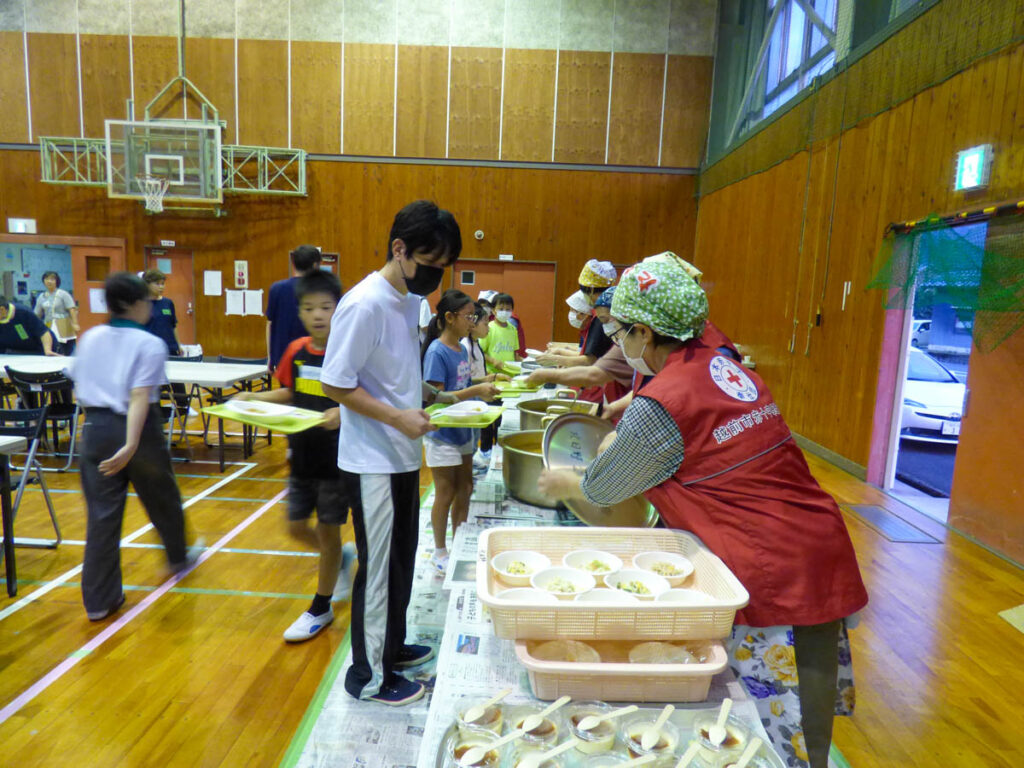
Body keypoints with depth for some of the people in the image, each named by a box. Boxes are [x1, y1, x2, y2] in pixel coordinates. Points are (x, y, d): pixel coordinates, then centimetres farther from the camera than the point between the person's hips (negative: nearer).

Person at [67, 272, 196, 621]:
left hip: (96, 428, 4)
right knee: (161, 498, 19)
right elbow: (140, 397, -22)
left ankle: (99, 600, 13)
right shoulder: (150, 344, -11)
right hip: (137, 429, -4)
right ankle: (178, 557, 43)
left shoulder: (90, 338, 6)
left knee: (101, 514, 7)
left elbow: (78, 388, 12)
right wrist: (131, 445, -28)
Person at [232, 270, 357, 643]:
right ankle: (343, 557, 42)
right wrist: (253, 398, 0)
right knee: (296, 528, 13)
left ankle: (321, 608, 27)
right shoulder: (296, 351, 0)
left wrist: (343, 414, -36)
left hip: (335, 459, -5)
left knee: (328, 531, 8)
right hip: (302, 454, 6)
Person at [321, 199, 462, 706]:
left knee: (401, 559, 21)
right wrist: (398, 418, -23)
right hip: (372, 461, -9)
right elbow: (335, 384, -20)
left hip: (404, 455, 9)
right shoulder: (364, 305, -20)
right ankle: (369, 676, 24)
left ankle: (392, 646, 40)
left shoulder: (412, 299, 7)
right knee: (378, 568, 5)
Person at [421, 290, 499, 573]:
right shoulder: (437, 352, -19)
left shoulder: (461, 348, 5)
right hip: (442, 434, -8)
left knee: (465, 489, 16)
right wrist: (475, 391, -28)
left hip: (462, 431, 8)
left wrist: (484, 384, 0)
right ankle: (439, 552, 22)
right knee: (446, 494, 4)